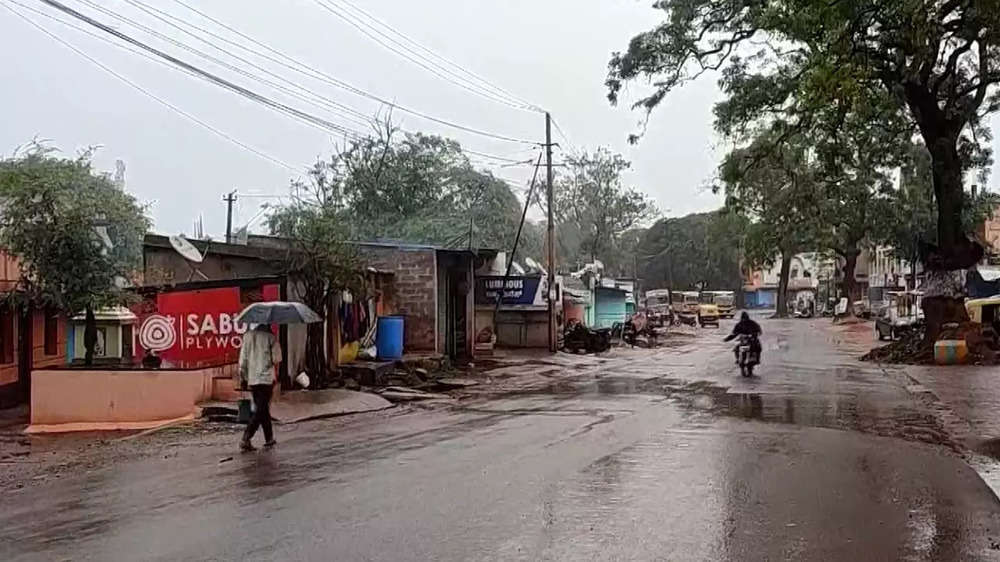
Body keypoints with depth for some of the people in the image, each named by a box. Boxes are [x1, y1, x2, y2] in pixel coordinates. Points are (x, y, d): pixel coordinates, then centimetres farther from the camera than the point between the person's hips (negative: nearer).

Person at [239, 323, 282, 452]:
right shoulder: (270, 337, -8)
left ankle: (269, 439, 23)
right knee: (261, 410, -3)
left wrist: (242, 378, 12)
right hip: (266, 378, -5)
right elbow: (276, 360, -9)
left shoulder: (247, 336, 4)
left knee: (262, 409, 17)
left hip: (252, 379, 5)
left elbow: (243, 360, 5)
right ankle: (245, 440, -14)